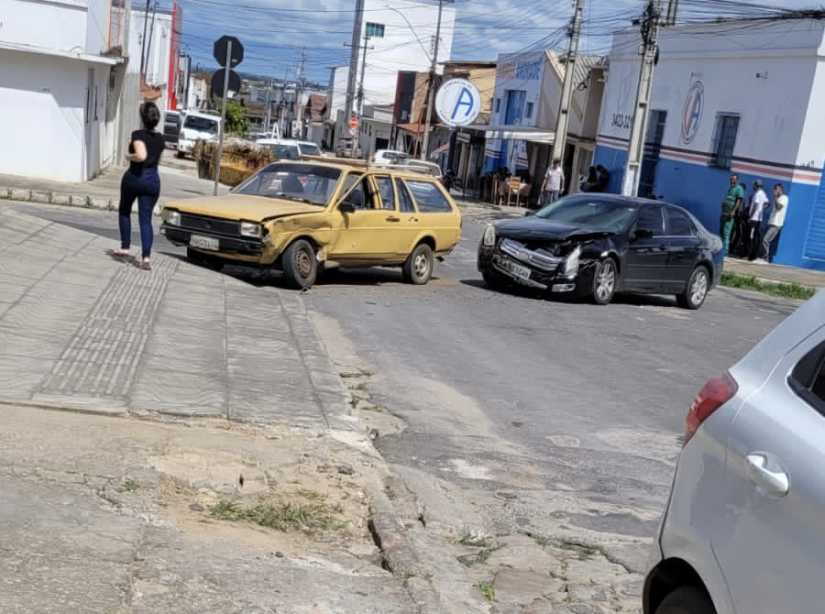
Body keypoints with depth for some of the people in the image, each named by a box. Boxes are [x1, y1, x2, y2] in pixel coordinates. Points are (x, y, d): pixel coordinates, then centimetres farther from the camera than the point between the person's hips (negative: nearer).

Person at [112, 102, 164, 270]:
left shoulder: (138, 134, -13)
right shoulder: (160, 138, 6)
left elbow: (141, 156, -28)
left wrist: (129, 156, -10)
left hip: (133, 177, -3)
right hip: (152, 180, 4)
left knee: (124, 211, 22)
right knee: (146, 219, 2)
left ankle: (125, 248, 24)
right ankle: (146, 257, -11)